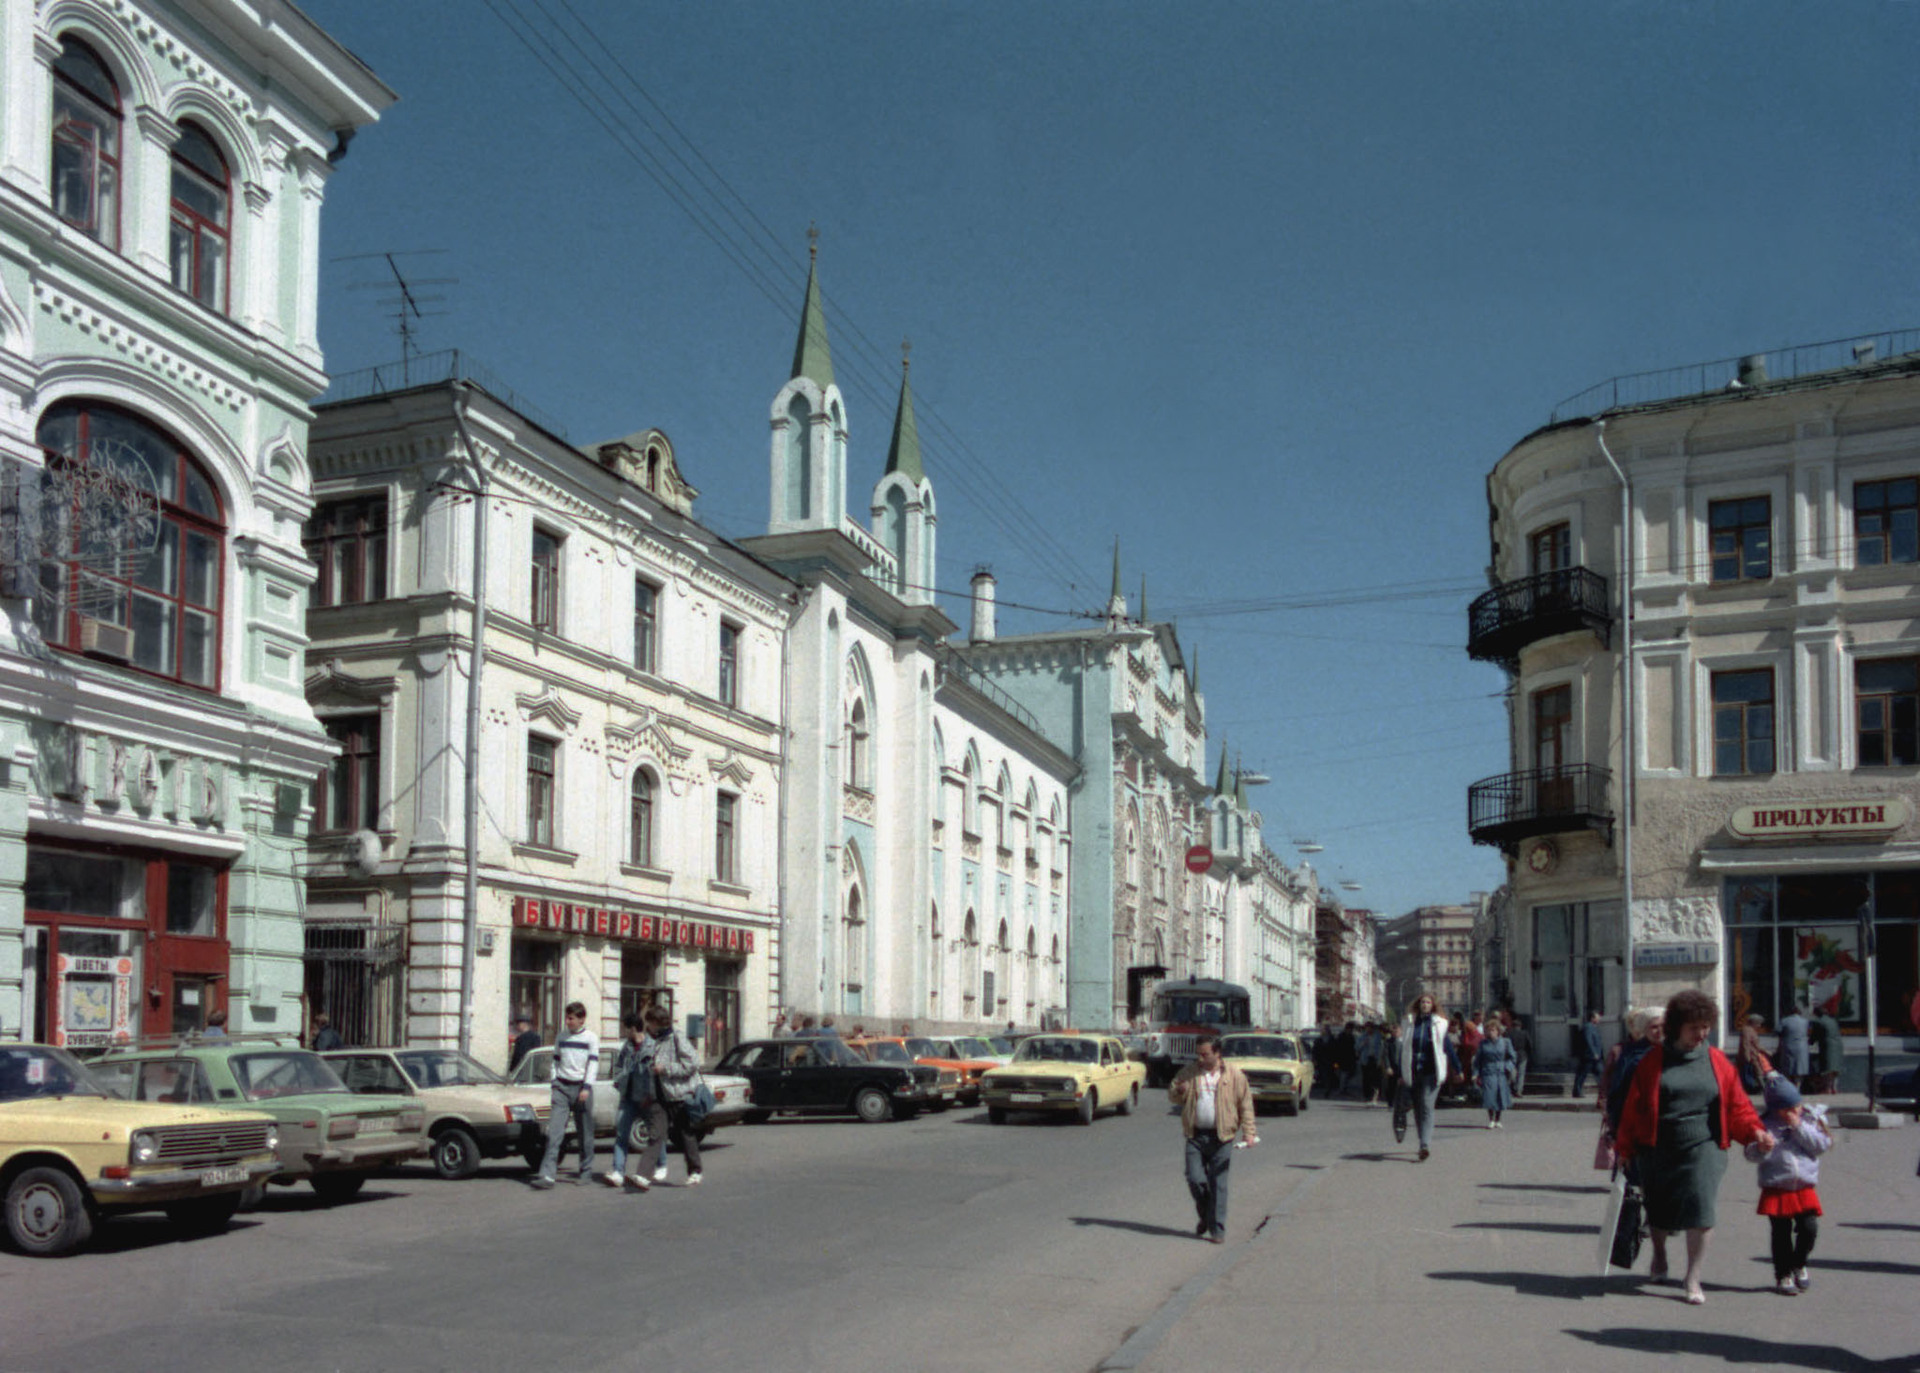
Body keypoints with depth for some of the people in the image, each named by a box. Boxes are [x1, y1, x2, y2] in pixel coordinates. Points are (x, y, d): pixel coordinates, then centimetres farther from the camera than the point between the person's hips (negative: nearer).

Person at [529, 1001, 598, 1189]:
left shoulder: (591, 1038, 0)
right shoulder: (561, 1036, 12)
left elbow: (593, 1064, -5)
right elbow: (556, 1060, 17)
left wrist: (586, 1088, -13)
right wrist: (554, 1083, 8)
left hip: (581, 1088, -3)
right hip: (561, 1087, 3)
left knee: (585, 1133, 4)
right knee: (554, 1130, -9)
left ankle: (586, 1172, 15)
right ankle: (547, 1174, -16)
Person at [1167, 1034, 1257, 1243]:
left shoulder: (1233, 1075, 1)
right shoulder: (1188, 1073, 6)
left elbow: (1246, 1104, 5)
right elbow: (1171, 1096, 14)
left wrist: (1248, 1132, -3)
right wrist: (1178, 1091, -9)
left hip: (1221, 1138, -2)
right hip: (1195, 1136, 2)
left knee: (1218, 1184, 0)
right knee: (1195, 1180, -3)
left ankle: (1217, 1229, 7)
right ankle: (1205, 1216, 23)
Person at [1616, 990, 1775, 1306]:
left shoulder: (1717, 1062, 6)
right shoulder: (1654, 1061, 1)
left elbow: (1736, 1104, 7)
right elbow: (1633, 1107, 4)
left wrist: (1754, 1131, -10)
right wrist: (1625, 1148, 3)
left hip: (1703, 1148, 0)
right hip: (1660, 1149, 0)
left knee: (1701, 1210, -14)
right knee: (1659, 1212, 10)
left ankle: (1693, 1278, 0)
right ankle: (1659, 1253, 43)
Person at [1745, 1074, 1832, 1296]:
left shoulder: (1811, 1119, 6)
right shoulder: (1766, 1125, -1)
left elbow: (1822, 1144, -7)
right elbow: (1751, 1154, -6)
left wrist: (1799, 1126, -12)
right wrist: (1761, 1147, -28)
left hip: (1805, 1188, 2)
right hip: (1776, 1190, -2)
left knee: (1809, 1228, -3)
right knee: (1781, 1233, 1)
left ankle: (1798, 1265, 24)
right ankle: (1783, 1275, 16)